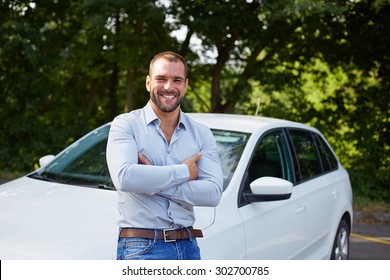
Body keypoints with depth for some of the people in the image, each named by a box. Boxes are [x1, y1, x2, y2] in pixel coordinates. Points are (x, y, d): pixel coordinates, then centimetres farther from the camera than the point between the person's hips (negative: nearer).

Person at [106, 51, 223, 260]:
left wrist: (153, 182, -13)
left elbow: (213, 192, -5)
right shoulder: (126, 124, -2)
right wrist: (183, 171, -11)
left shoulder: (201, 134, 8)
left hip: (188, 248, 4)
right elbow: (124, 178, -20)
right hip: (142, 248, -4)